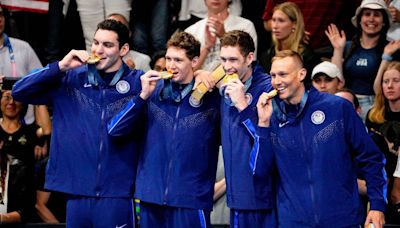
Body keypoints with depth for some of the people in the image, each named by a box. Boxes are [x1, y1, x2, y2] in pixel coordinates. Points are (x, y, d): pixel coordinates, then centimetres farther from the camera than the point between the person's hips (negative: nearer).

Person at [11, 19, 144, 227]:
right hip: (77, 192, 3)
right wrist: (60, 67, -5)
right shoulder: (71, 79, 7)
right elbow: (19, 92, 2)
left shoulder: (138, 83, 1)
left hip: (117, 194, -3)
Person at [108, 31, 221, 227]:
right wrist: (144, 95, -9)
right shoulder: (154, 90, 6)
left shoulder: (211, 97, -1)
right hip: (151, 197, 3)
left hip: (191, 202, -3)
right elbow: (115, 129, 1)